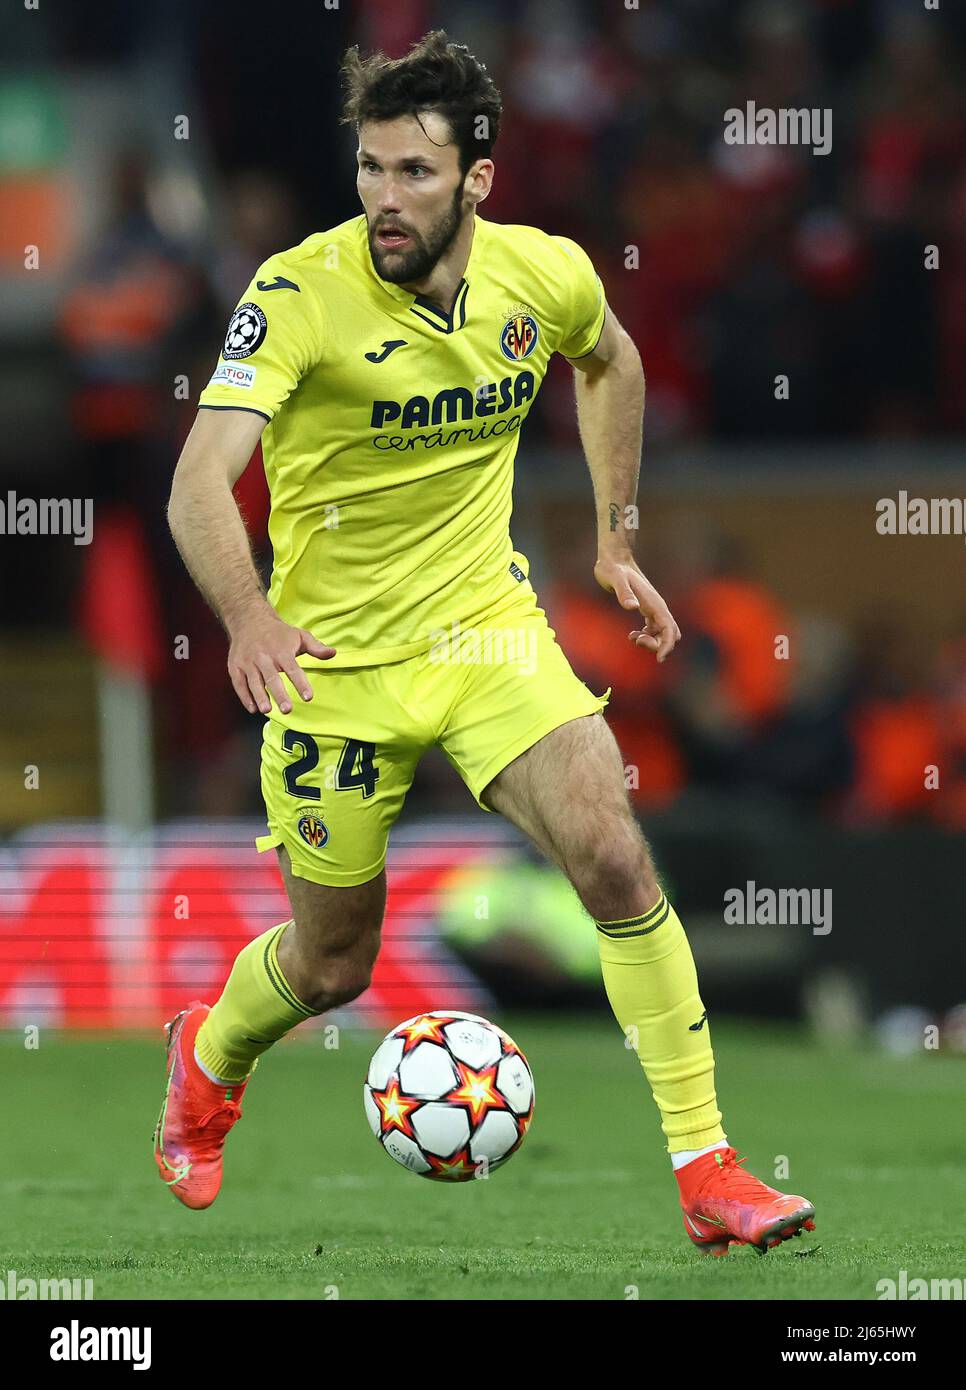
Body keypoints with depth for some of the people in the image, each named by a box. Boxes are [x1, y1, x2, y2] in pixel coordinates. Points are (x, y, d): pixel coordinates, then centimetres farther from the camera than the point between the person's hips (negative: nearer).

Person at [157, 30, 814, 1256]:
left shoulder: (547, 275, -7)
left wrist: (616, 537, 15)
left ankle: (706, 1172, -10)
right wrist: (248, 618, -50)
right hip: (334, 655, -3)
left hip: (487, 622, 3)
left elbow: (609, 361, 19)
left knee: (615, 863, -17)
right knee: (332, 966, 9)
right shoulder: (300, 294, -22)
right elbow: (200, 481, -33)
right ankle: (208, 1058, 45)